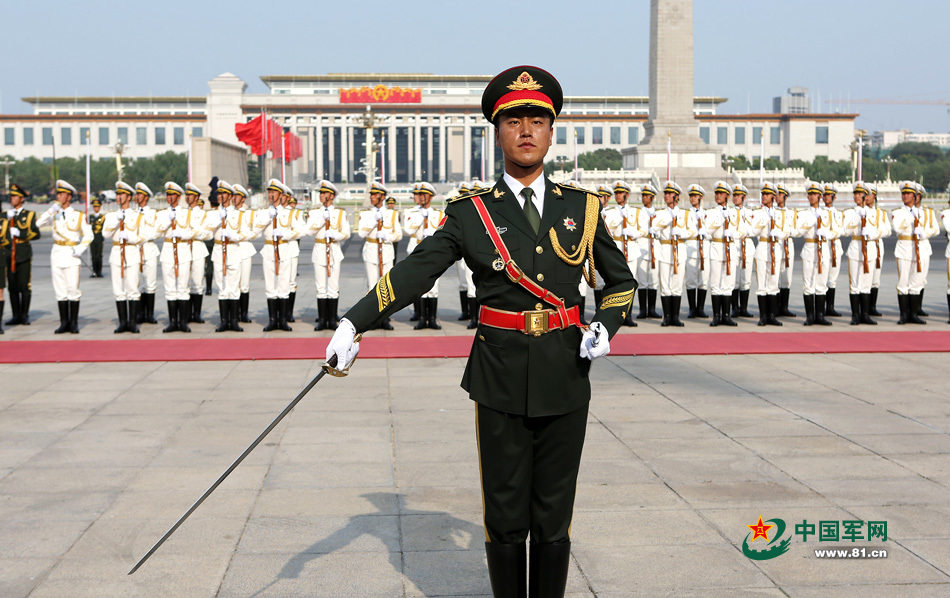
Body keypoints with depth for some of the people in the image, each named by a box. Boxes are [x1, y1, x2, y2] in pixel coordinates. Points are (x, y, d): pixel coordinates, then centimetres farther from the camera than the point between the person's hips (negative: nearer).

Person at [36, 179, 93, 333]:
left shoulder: (79, 216, 2)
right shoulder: (54, 214, 9)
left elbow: (88, 235, 5)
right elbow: (37, 223, -3)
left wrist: (80, 248, -9)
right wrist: (51, 211, -12)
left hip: (72, 255, -3)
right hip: (57, 255, 3)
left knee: (73, 289, -6)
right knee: (60, 290, 3)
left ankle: (74, 323, 2)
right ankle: (64, 322, 8)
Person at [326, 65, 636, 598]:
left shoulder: (582, 209, 6)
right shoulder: (471, 214, 1)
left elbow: (623, 282, 16)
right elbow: (413, 273, -5)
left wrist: (607, 328, -3)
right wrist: (354, 324, -16)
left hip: (565, 378, 1)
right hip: (500, 379, -1)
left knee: (553, 518, 9)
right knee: (506, 517, 7)